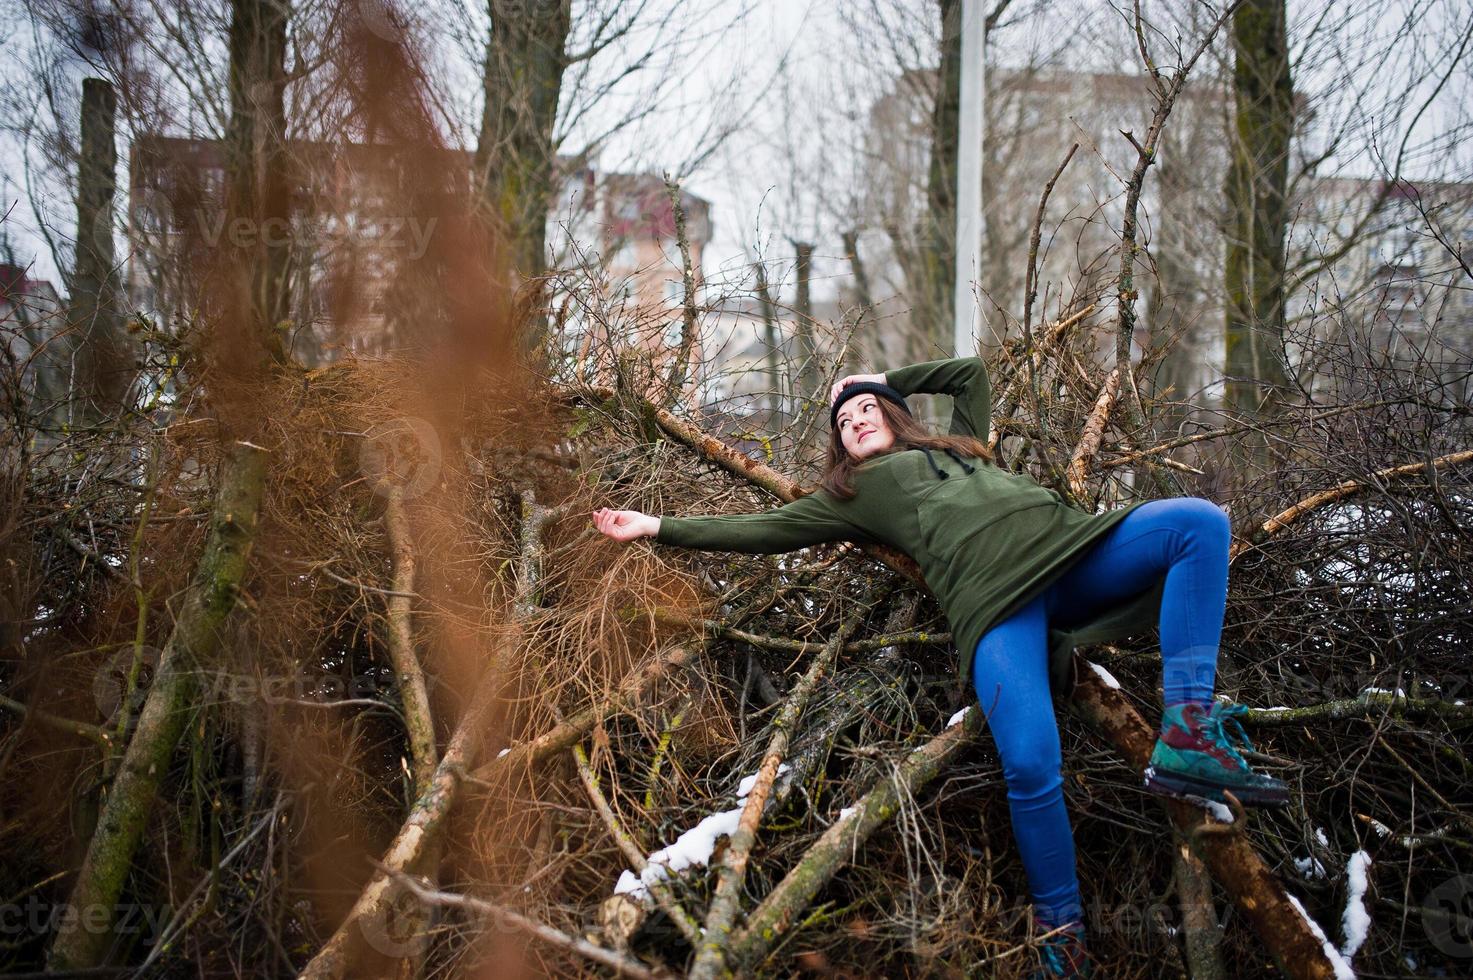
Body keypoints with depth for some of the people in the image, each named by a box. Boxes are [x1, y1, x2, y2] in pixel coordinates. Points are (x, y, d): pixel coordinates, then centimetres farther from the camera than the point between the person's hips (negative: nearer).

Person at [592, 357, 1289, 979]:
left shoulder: (955, 443, 40)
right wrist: (660, 528, 24)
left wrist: (886, 379, 48)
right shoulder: (852, 495, 30)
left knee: (1199, 522, -22)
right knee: (1030, 767, -31)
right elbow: (767, 529, 26)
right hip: (995, 600, -5)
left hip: (1071, 544, 5)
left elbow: (971, 374, 50)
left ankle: (1188, 736, -27)